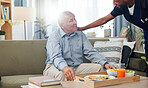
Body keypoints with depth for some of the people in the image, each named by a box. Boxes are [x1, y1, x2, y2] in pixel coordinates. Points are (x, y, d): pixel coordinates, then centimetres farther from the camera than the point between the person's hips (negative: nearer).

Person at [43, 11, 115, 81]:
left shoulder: (80, 35, 9)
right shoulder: (54, 36, -10)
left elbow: (90, 52, 6)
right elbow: (56, 57, -25)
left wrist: (105, 63, -12)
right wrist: (65, 67, -49)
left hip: (77, 67, 6)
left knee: (98, 67, -12)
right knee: (61, 74, -40)